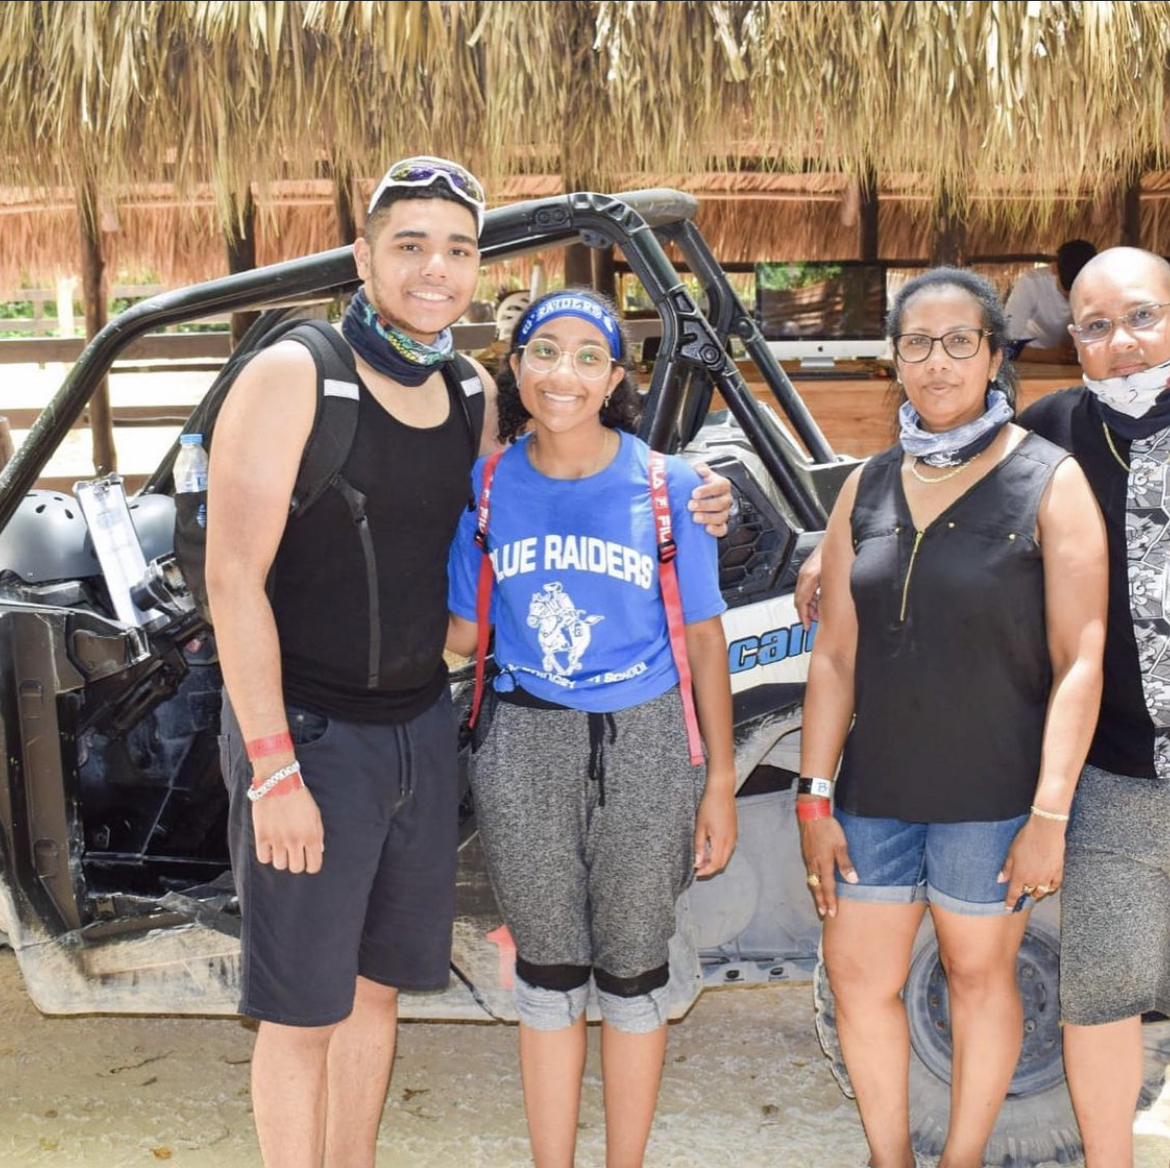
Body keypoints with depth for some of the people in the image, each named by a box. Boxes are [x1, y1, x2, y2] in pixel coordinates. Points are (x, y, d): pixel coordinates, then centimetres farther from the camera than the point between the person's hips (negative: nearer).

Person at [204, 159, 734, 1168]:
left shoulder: (473, 397, 6)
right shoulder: (293, 378, -14)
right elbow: (234, 577, -17)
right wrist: (274, 769, -19)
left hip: (423, 723, 6)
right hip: (310, 731, -6)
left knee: (379, 980, 18)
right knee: (302, 1007, 4)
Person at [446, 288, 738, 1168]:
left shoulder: (665, 485, -4)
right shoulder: (487, 487, 1)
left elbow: (704, 638, -1)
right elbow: (462, 633, 6)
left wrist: (720, 780, -3)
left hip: (645, 749, -1)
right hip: (526, 746, 1)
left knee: (632, 974, 12)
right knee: (548, 976, 12)